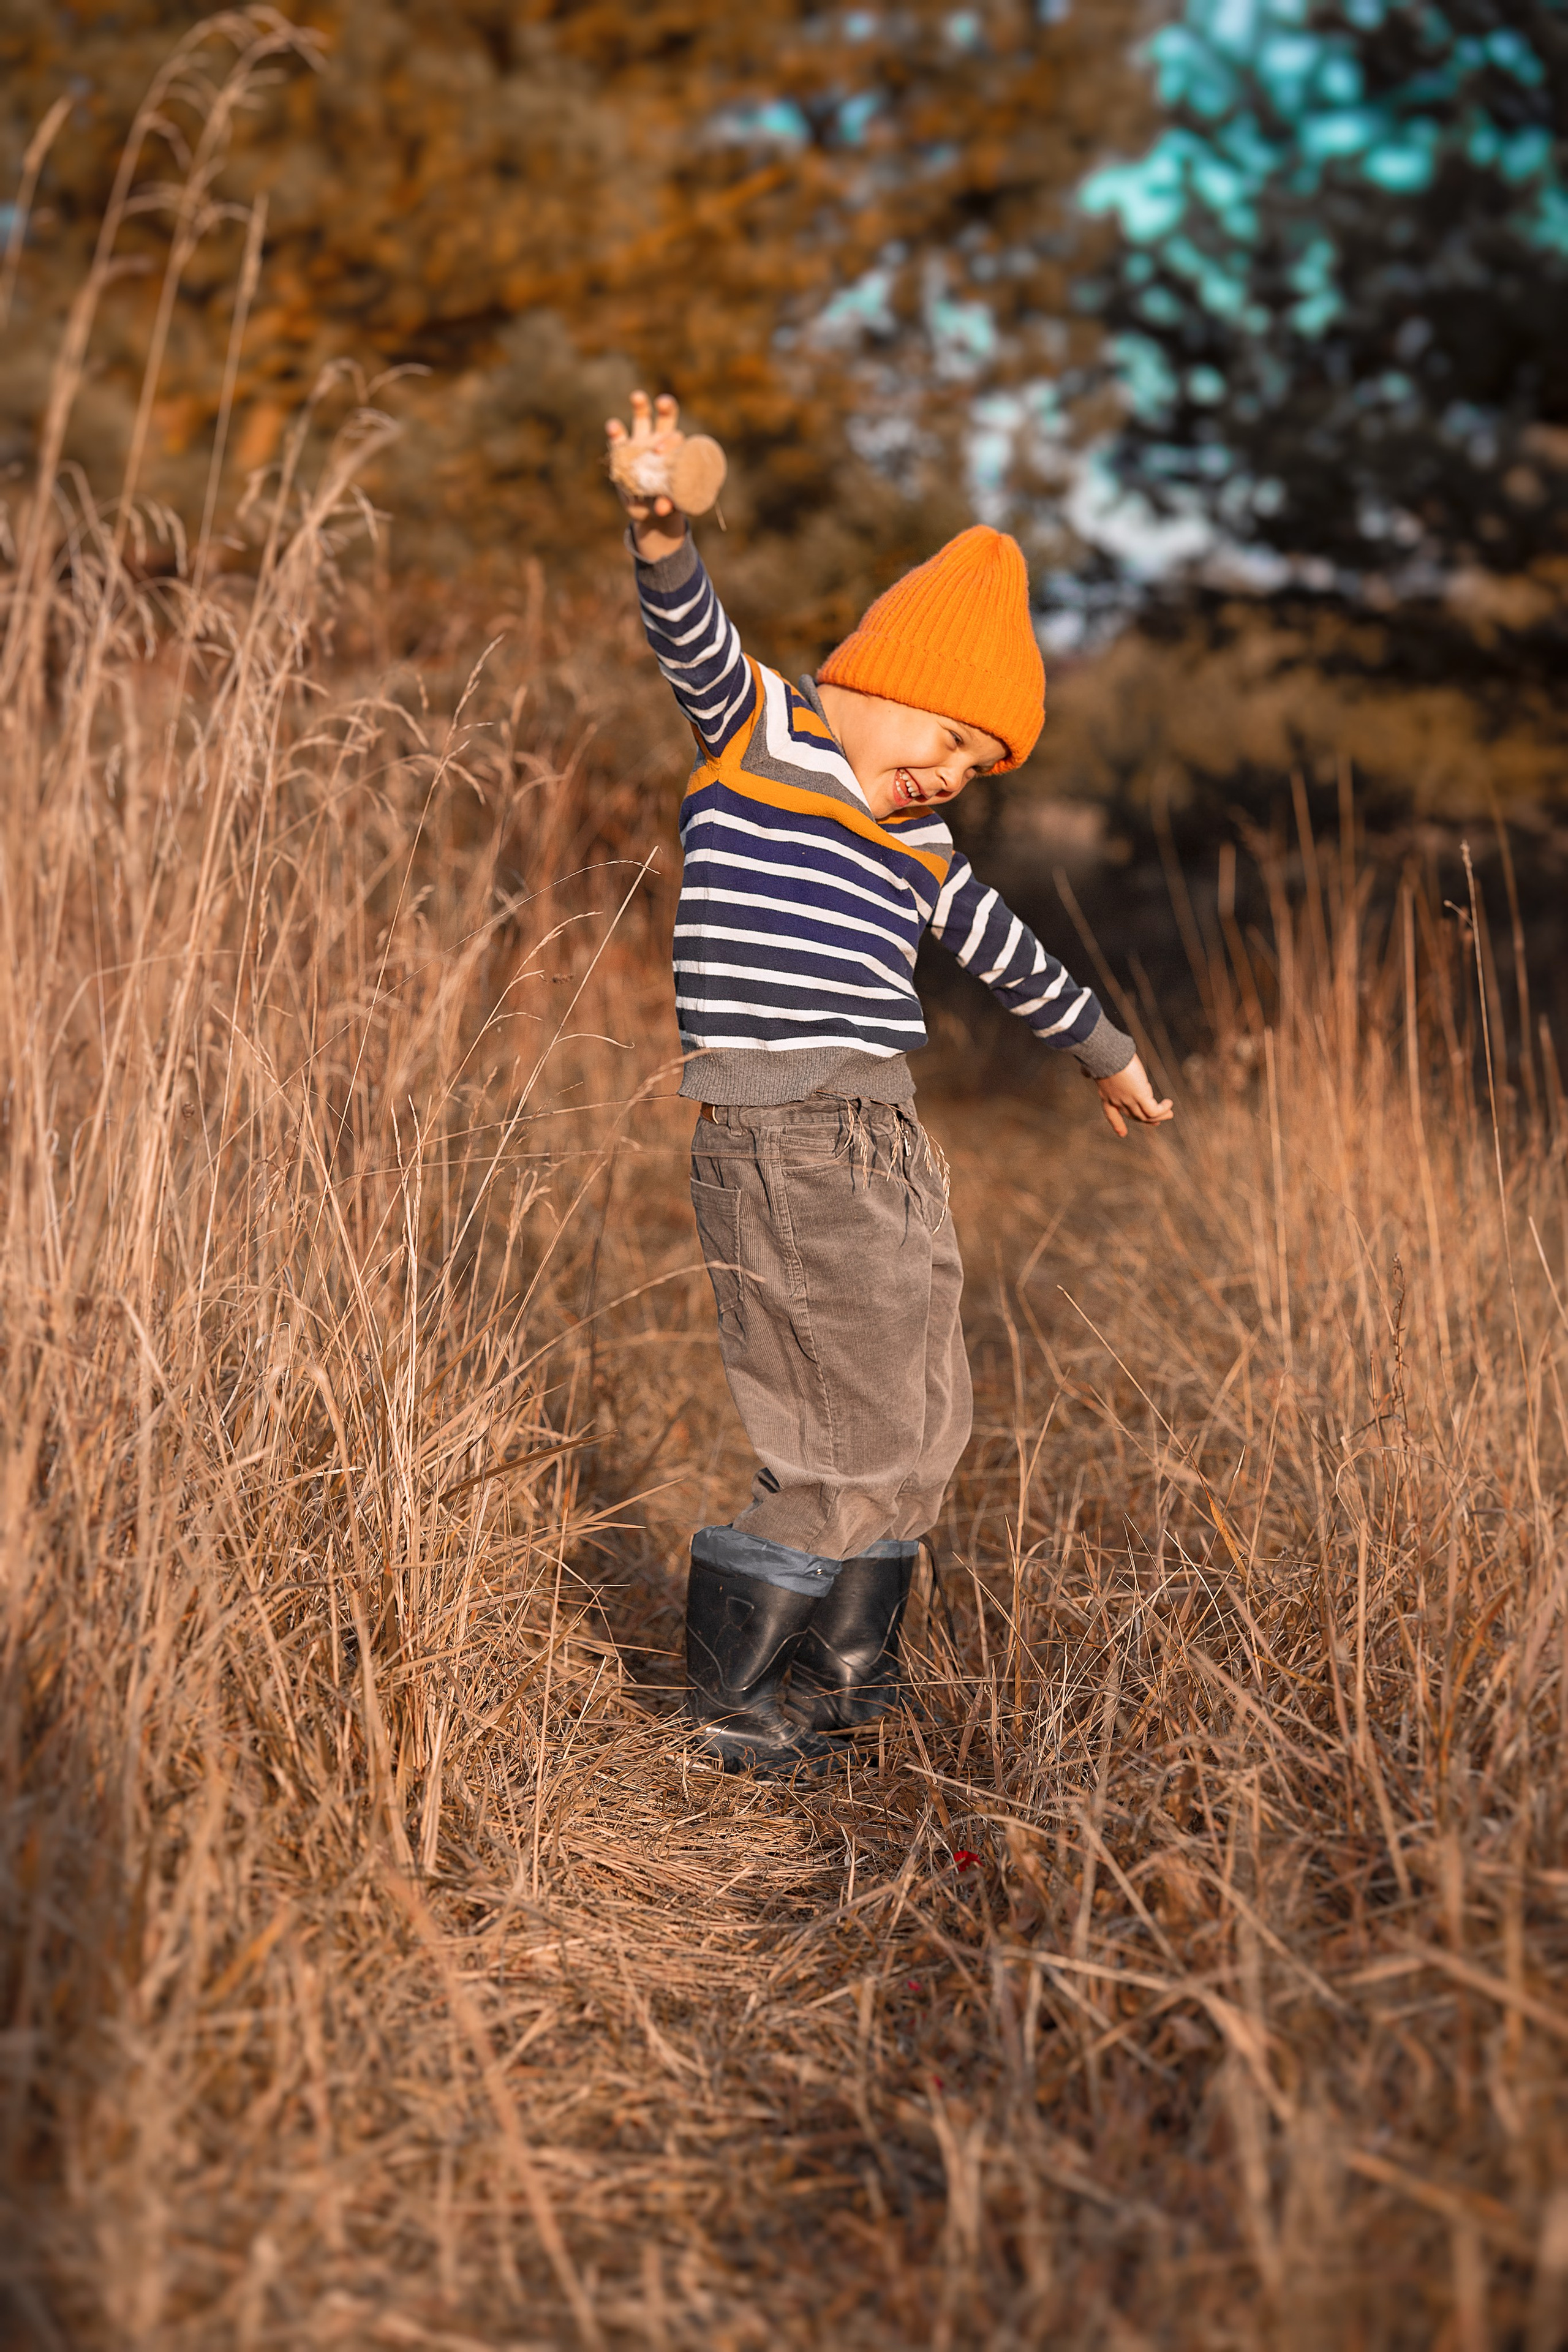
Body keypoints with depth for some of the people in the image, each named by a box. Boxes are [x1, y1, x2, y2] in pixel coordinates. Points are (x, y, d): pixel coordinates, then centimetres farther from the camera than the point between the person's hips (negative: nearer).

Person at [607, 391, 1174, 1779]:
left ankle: (846, 1676, 26)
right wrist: (665, 536, -37)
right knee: (852, 1442, -6)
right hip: (779, 1138, -8)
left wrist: (1109, 1055, 45)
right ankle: (729, 1694, 8)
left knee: (922, 1432, 11)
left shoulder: (921, 848, 21)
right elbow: (692, 634, -17)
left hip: (886, 1143, 8)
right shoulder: (755, 732, 2)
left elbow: (1010, 957, 35)